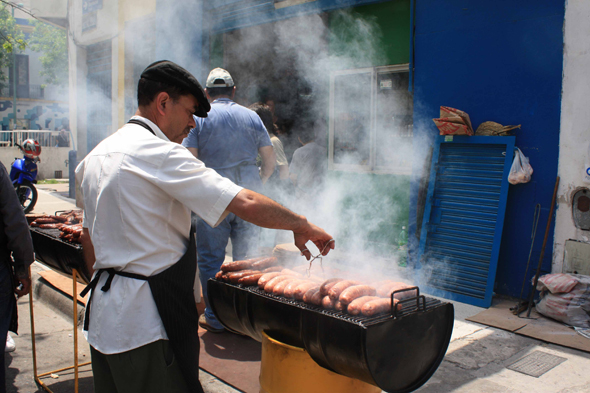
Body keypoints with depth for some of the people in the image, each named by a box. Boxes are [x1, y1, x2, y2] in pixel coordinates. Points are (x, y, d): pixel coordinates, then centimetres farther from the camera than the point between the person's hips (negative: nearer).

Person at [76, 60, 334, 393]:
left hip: (104, 317, 10)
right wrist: (302, 225, -12)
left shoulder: (98, 154, 12)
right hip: (146, 323, -9)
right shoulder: (159, 153, -17)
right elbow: (245, 203, -24)